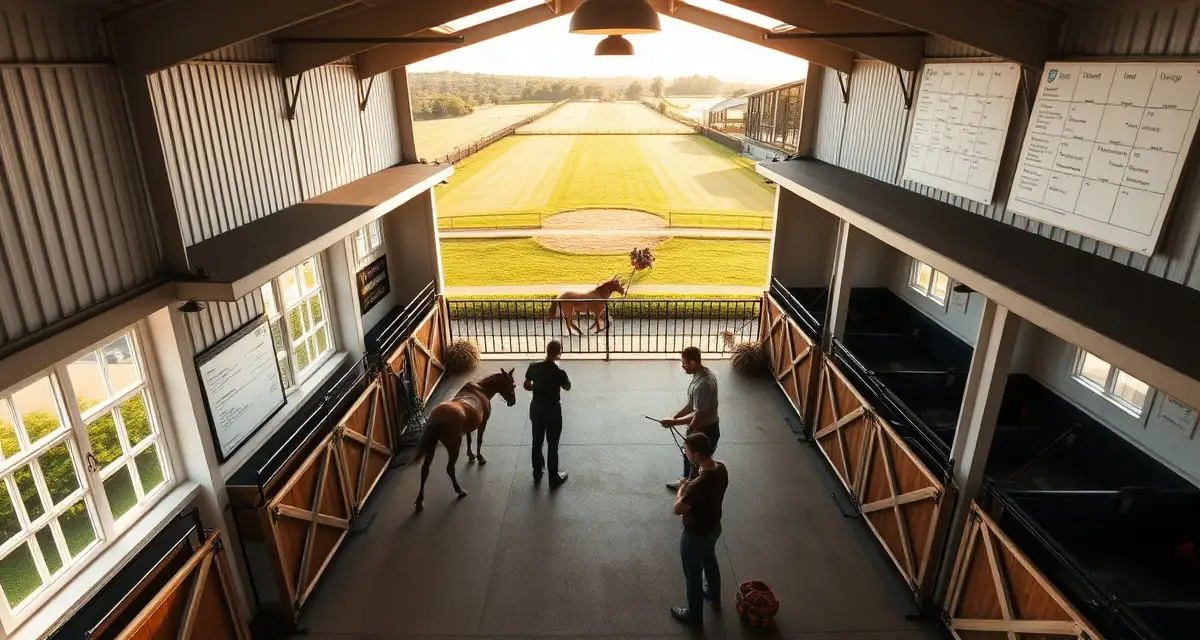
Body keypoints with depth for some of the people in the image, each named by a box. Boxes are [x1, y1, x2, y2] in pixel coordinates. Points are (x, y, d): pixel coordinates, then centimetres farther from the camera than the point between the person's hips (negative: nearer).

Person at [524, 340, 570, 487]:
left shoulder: (533, 367, -10)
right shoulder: (559, 373, -23)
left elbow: (526, 386, 4)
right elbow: (567, 387, -2)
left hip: (536, 410, 4)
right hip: (553, 412, -4)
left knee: (537, 442, 20)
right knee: (552, 446, 10)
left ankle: (537, 474, 35)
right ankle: (554, 478, 23)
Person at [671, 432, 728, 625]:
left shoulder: (697, 485, -40)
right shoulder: (721, 469, -15)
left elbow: (678, 509, -23)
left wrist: (681, 490, -8)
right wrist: (689, 488, 1)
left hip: (695, 535, -7)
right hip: (714, 527, 8)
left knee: (693, 574, 17)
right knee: (709, 560, 33)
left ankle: (694, 614, 41)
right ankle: (714, 597, 57)